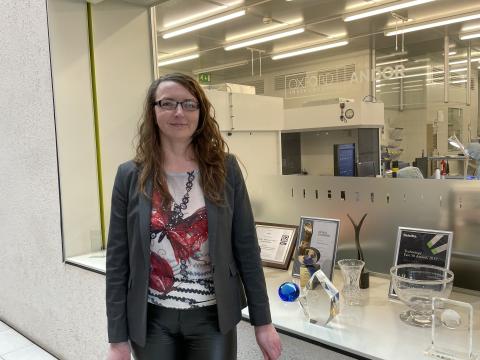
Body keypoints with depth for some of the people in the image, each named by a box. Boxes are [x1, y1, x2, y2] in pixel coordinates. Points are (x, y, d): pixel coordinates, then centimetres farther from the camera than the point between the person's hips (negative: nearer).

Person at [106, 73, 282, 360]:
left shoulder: (225, 169, -5)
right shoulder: (131, 176, -4)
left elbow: (246, 248, -2)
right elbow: (118, 260, -2)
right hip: (152, 320, 1)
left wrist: (263, 322, -1)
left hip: (213, 317, 0)